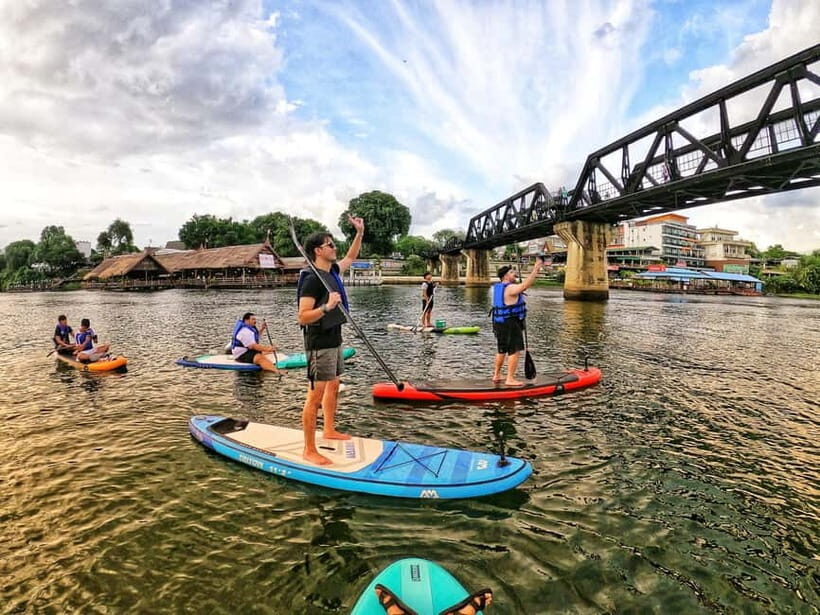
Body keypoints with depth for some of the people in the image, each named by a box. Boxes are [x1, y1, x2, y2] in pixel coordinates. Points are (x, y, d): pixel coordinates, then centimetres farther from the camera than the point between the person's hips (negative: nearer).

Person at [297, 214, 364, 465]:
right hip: (320, 344, -10)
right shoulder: (312, 280, -18)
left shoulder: (332, 272, 9)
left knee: (333, 387, 21)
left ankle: (329, 430, 39)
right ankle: (309, 450, 3)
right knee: (315, 396, -6)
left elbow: (350, 257, 28)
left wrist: (360, 232, 21)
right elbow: (302, 317, -23)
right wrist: (326, 307, -36)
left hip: (334, 341, 10)